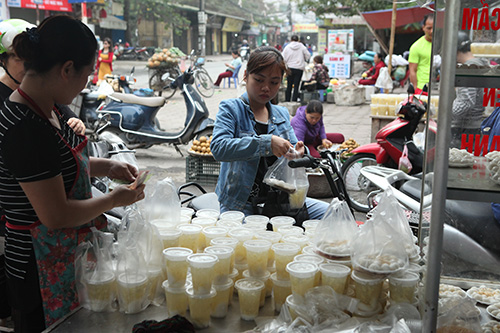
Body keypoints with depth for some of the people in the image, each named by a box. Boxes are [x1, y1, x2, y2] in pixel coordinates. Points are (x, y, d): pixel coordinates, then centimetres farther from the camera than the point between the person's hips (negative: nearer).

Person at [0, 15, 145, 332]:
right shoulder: (26, 128, -28)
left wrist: (107, 166, 6)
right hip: (42, 270, -9)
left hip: (69, 255, 9)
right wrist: (114, 199, -12)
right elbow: (56, 215, -26)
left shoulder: (46, 109, 3)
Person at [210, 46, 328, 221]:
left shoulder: (282, 114, 13)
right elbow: (218, 147, -21)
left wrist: (298, 153, -13)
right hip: (240, 204, -5)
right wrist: (267, 142, -30)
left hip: (277, 200, 5)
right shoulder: (230, 108, -4)